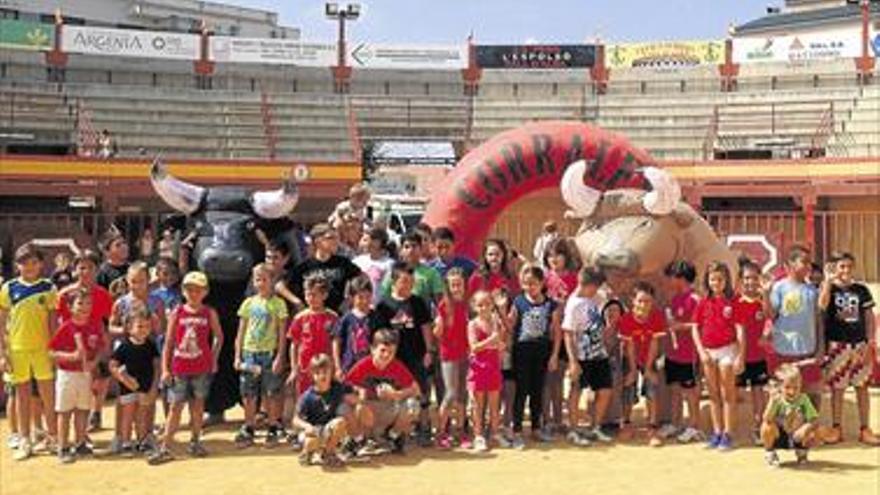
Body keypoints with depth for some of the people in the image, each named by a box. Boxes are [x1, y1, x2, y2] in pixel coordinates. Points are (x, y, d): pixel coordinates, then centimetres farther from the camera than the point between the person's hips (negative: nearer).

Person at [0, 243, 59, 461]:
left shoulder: (48, 288, 2)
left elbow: (53, 321, 6)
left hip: (43, 348, 0)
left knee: (48, 394, 3)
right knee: (22, 394, 9)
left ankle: (53, 436, 18)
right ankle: (25, 441, 18)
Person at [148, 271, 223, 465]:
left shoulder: (209, 313, -1)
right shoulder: (177, 313, -2)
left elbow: (218, 337, 12)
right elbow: (168, 342, 0)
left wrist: (214, 359, 7)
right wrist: (165, 368, -4)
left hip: (202, 368, 1)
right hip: (179, 368, -1)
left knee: (197, 405, 10)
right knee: (176, 407, 0)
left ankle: (195, 442, 24)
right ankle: (165, 448, 1)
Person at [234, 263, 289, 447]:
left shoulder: (278, 304, -1)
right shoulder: (248, 303, 8)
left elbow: (282, 334, -2)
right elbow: (241, 332, 11)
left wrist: (279, 357, -9)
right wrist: (238, 356, 5)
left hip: (269, 353, -3)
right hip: (249, 352, 3)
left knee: (271, 394, 1)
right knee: (248, 394, 6)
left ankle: (273, 429, 12)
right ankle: (248, 429, 16)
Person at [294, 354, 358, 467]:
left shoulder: (338, 388, -6)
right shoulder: (308, 396, -13)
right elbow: (296, 420, -16)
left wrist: (351, 398, -17)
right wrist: (307, 426, -35)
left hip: (331, 432, 3)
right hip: (314, 430, -3)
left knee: (340, 422, -31)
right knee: (311, 442, -38)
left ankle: (328, 454, -3)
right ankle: (308, 452, 6)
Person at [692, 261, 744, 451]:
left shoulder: (732, 303, -4)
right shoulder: (703, 303, 5)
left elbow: (740, 330, -6)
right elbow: (695, 328, 7)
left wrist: (741, 356, -10)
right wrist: (701, 350, -4)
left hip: (727, 349, -4)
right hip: (708, 351, 4)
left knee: (728, 394, 1)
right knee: (713, 394, 10)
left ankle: (727, 434, 5)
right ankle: (717, 432, 17)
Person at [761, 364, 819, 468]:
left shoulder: (803, 399, -15)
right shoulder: (777, 400, -20)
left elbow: (814, 421, -19)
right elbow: (767, 419, -33)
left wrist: (806, 428, -40)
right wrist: (772, 401, -46)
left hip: (797, 438, 2)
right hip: (779, 438, -2)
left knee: (811, 438, -27)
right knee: (767, 426, -31)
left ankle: (801, 451, 11)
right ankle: (769, 452, 0)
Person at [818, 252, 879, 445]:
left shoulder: (861, 290, 6)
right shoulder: (828, 288, 0)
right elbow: (822, 306, -21)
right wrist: (828, 281, -22)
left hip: (859, 344, 2)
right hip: (837, 345, -2)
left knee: (862, 387, 6)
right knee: (837, 388, 4)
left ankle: (864, 429, 15)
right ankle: (837, 428, 14)